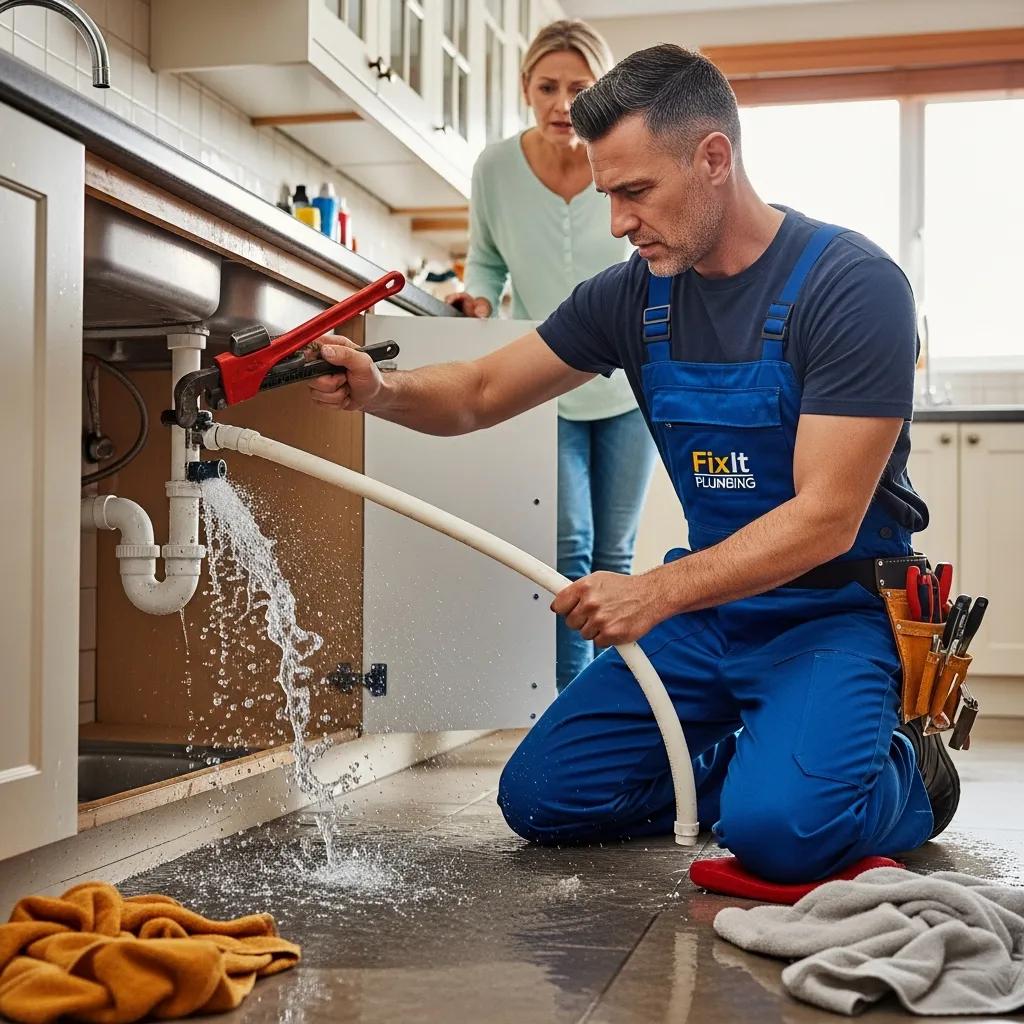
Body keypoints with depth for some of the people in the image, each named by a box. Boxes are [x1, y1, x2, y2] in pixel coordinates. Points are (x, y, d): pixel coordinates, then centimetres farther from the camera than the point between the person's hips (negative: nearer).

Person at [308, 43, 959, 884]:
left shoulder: (850, 285, -17)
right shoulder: (635, 294, 1)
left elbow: (826, 518, -23)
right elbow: (480, 393, 6)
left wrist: (655, 592, -33)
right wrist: (379, 391, -16)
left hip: (834, 609, -5)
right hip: (708, 600, 6)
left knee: (777, 830, -29)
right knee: (541, 797, -2)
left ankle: (906, 778, 5)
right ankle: (747, 762, 18)